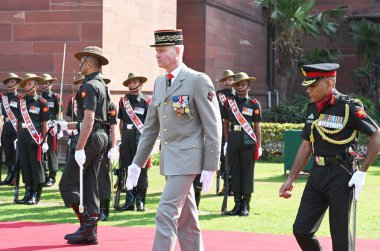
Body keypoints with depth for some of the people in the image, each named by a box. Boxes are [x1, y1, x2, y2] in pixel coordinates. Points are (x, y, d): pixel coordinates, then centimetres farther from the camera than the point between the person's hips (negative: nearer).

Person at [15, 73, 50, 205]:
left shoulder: (42, 102, -1)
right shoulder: (21, 101, 11)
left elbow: (44, 124, -1)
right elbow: (18, 121, 16)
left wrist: (45, 141, -5)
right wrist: (17, 137, 12)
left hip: (35, 137, -5)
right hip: (22, 137, 5)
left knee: (36, 165, 0)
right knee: (24, 165, 7)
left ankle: (36, 195, 6)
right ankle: (28, 193, 15)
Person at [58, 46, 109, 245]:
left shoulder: (89, 86, -15)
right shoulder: (102, 85, 16)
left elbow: (89, 119, -23)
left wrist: (79, 148, -25)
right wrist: (70, 126, 28)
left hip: (89, 138, -10)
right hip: (101, 138, 10)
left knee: (67, 184, -4)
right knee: (89, 185, 11)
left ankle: (87, 225, -7)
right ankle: (90, 232, 12)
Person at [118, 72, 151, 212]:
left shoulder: (146, 101, 2)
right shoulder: (123, 101, 14)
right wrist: (122, 137, 14)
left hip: (141, 137, -4)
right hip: (126, 139, 4)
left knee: (141, 170, -3)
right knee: (127, 169, 4)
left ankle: (140, 202, 2)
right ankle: (129, 202, 10)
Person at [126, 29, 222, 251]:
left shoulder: (198, 81, -11)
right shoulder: (160, 83, 12)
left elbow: (213, 127, -12)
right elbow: (151, 127, 16)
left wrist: (210, 167, -14)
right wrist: (137, 162, 13)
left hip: (187, 158, -8)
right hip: (169, 158, 8)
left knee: (166, 214, -14)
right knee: (185, 217, 13)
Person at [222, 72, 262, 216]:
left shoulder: (254, 104, 4)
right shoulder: (229, 102, 9)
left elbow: (257, 127, 5)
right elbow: (225, 123, 13)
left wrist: (259, 146, 1)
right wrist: (226, 142, 8)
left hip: (248, 143, -2)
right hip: (233, 142, 2)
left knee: (247, 172, 0)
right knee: (235, 172, 5)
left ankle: (246, 206, 5)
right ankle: (237, 204, 12)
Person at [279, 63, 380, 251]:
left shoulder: (348, 107, -12)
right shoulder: (313, 108, 9)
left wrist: (362, 171, -11)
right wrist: (290, 179, 13)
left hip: (340, 177, -7)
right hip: (317, 174, 7)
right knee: (301, 230, 4)